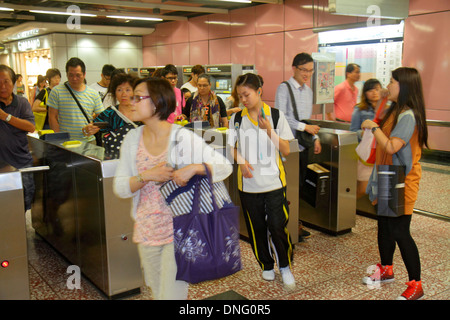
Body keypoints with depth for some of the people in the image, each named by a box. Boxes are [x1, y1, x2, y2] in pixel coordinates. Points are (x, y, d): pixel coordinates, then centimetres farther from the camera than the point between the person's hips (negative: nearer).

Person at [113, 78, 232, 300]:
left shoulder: (183, 137, -12)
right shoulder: (132, 139, 1)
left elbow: (225, 167, -11)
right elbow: (119, 188, 0)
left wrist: (194, 168, -27)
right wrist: (146, 176, -18)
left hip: (178, 230, -5)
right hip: (146, 231, 5)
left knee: (172, 294, -2)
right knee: (157, 292, 21)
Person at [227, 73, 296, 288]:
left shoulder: (276, 115, -2)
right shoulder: (237, 119, 3)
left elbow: (286, 151, -4)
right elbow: (232, 148, 8)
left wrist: (269, 130, -16)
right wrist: (241, 161, -13)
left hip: (274, 180, -2)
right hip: (248, 182, 2)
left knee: (277, 226, -4)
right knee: (256, 227, 10)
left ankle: (285, 266, 19)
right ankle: (266, 265, 32)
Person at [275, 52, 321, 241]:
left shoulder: (308, 91, 14)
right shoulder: (284, 88, -9)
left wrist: (315, 137, 8)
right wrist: (305, 127, -18)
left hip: (303, 145, 7)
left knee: (299, 185, 12)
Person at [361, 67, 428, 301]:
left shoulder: (408, 116, -20)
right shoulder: (395, 111, 10)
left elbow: (392, 147, -29)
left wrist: (373, 127, -20)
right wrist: (375, 128, 6)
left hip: (402, 182, -9)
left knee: (400, 232, -5)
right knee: (384, 226, 18)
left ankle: (415, 284, 8)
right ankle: (386, 269, 36)